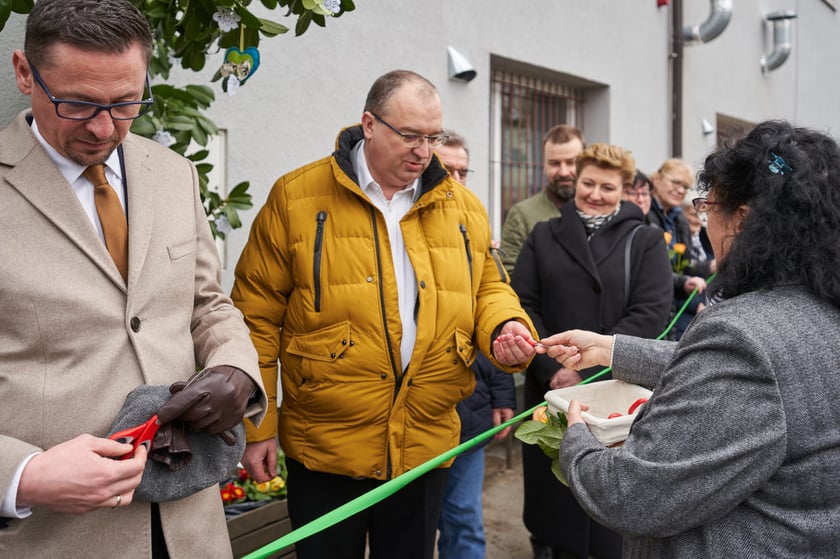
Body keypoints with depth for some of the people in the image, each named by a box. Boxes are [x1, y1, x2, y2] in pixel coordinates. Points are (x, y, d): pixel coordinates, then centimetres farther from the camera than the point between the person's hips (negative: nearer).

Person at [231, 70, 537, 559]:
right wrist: (257, 425, -5)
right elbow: (258, 316, -4)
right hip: (325, 450, -3)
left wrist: (507, 327, -10)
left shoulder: (462, 206, 5)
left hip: (425, 447, 3)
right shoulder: (296, 197, -6)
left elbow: (488, 287, 14)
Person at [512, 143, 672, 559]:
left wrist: (587, 368, -16)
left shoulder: (646, 241, 4)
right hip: (549, 389, 2)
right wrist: (552, 369, -12)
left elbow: (651, 312, -7)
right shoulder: (543, 236, 10)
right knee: (551, 487, 11)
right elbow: (522, 304, 2)